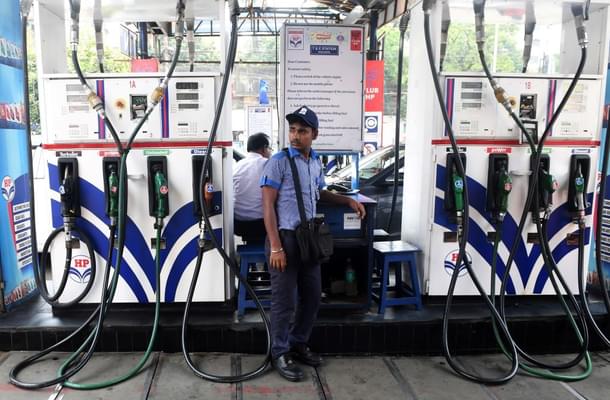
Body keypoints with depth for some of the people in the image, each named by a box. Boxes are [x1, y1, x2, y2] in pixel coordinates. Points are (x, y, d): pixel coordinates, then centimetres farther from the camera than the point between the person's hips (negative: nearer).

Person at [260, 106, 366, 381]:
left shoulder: (316, 163, 11)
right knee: (285, 300, 1)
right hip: (285, 237, -7)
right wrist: (275, 247, -19)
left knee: (312, 296, 15)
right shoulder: (279, 162, -10)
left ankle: (298, 343, 33)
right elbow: (268, 205, -13)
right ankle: (280, 353, 18)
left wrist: (348, 200, 16)